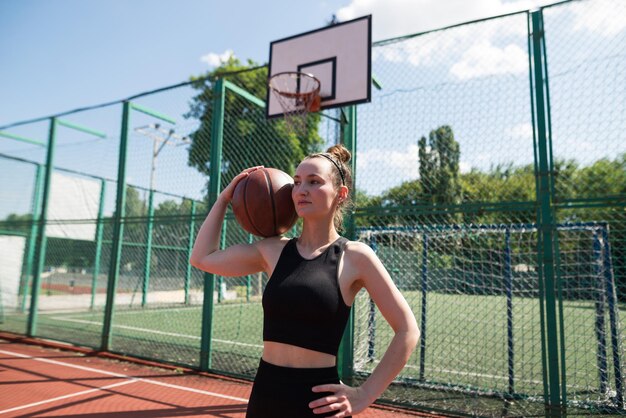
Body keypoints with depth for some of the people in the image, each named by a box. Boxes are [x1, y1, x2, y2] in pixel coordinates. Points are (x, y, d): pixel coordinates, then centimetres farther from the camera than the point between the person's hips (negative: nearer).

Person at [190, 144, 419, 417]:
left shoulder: (355, 257, -9)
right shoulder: (273, 251, 2)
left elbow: (408, 331, -5)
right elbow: (202, 258, 6)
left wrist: (365, 395, -7)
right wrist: (225, 196, 7)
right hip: (264, 393, 4)